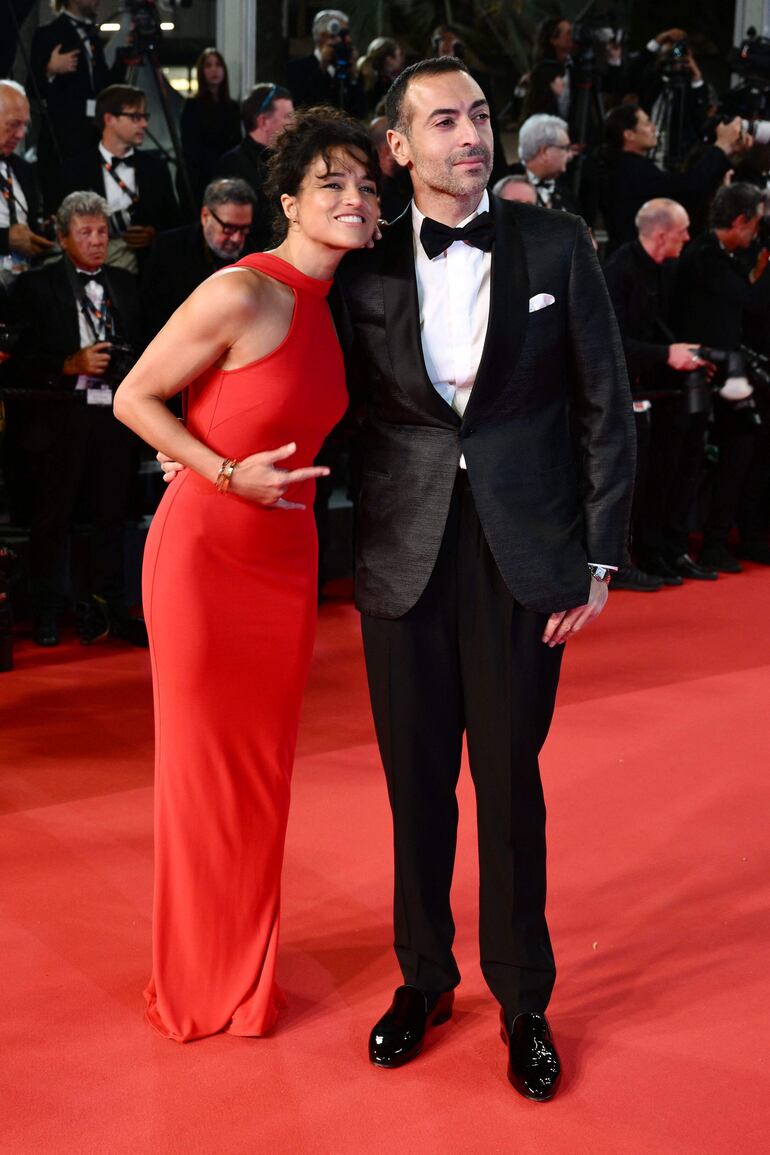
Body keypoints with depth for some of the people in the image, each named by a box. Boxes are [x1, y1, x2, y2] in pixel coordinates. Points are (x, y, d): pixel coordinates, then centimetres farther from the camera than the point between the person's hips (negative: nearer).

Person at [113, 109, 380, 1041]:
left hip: (285, 557, 7)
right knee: (202, 763, 7)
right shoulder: (241, 294, -19)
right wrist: (228, 474, -19)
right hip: (204, 552, -7)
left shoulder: (337, 303, 5)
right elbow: (133, 398, -12)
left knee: (265, 766, 15)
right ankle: (193, 980, 27)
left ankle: (248, 967, 33)